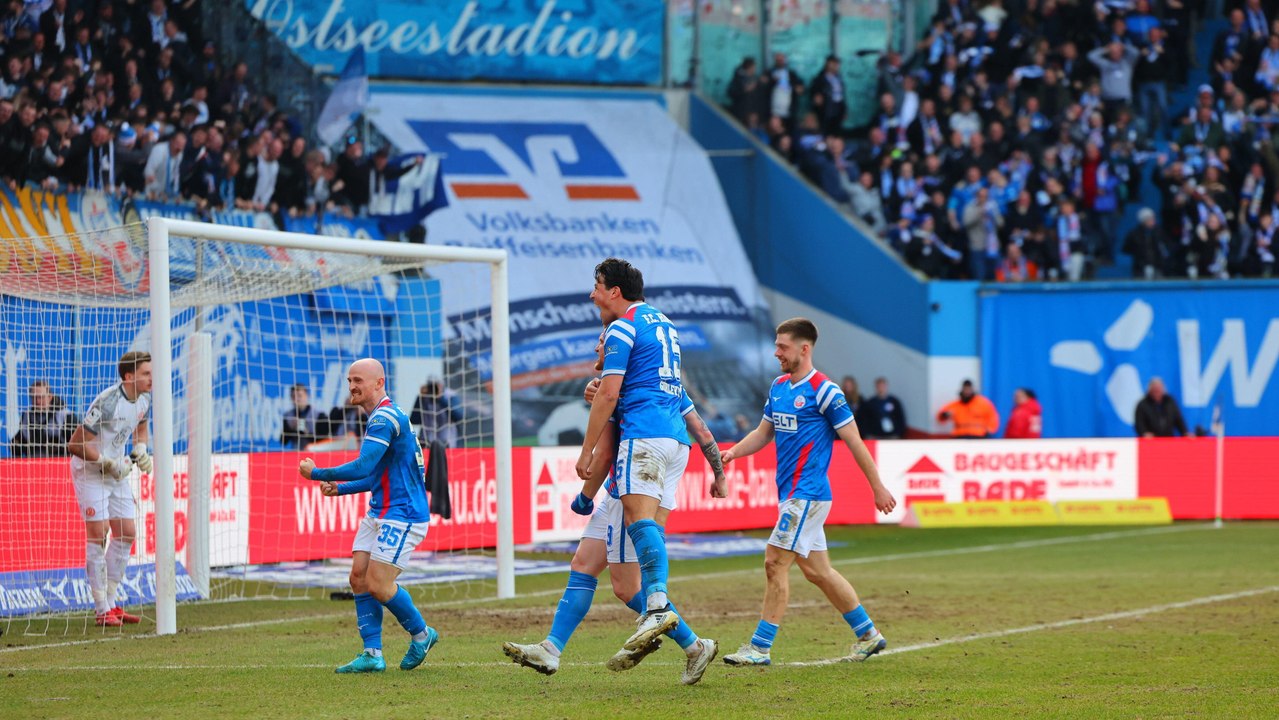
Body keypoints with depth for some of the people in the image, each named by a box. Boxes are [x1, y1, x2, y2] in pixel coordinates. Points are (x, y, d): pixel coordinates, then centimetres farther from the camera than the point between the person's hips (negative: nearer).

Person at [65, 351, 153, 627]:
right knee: (98, 534, -11)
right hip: (89, 471, -8)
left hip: (116, 471, 8)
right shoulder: (108, 403, -27)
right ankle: (101, 611, -8)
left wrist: (140, 449, 0)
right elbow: (75, 444, -25)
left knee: (127, 533, 4)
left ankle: (111, 603, 13)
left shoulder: (144, 398, -1)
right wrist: (109, 463, -22)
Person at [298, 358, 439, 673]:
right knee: (359, 577, 1)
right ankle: (373, 654, 1)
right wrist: (340, 487, 15)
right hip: (379, 513, 10)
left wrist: (316, 474, -16)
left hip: (402, 514, -10)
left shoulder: (385, 418, -17)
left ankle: (422, 634, 11)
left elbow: (362, 467, -26)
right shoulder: (382, 417, 16)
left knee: (378, 584, -11)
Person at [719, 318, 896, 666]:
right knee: (816, 570, 12)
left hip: (807, 493, -9)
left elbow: (854, 442, -9)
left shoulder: (824, 391, -12)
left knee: (776, 563, -11)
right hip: (791, 494, 9)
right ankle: (868, 634, 23)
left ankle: (759, 648, -9)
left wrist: (877, 487, -7)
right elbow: (763, 432, 21)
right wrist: (734, 451, 1)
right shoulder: (779, 387, 13)